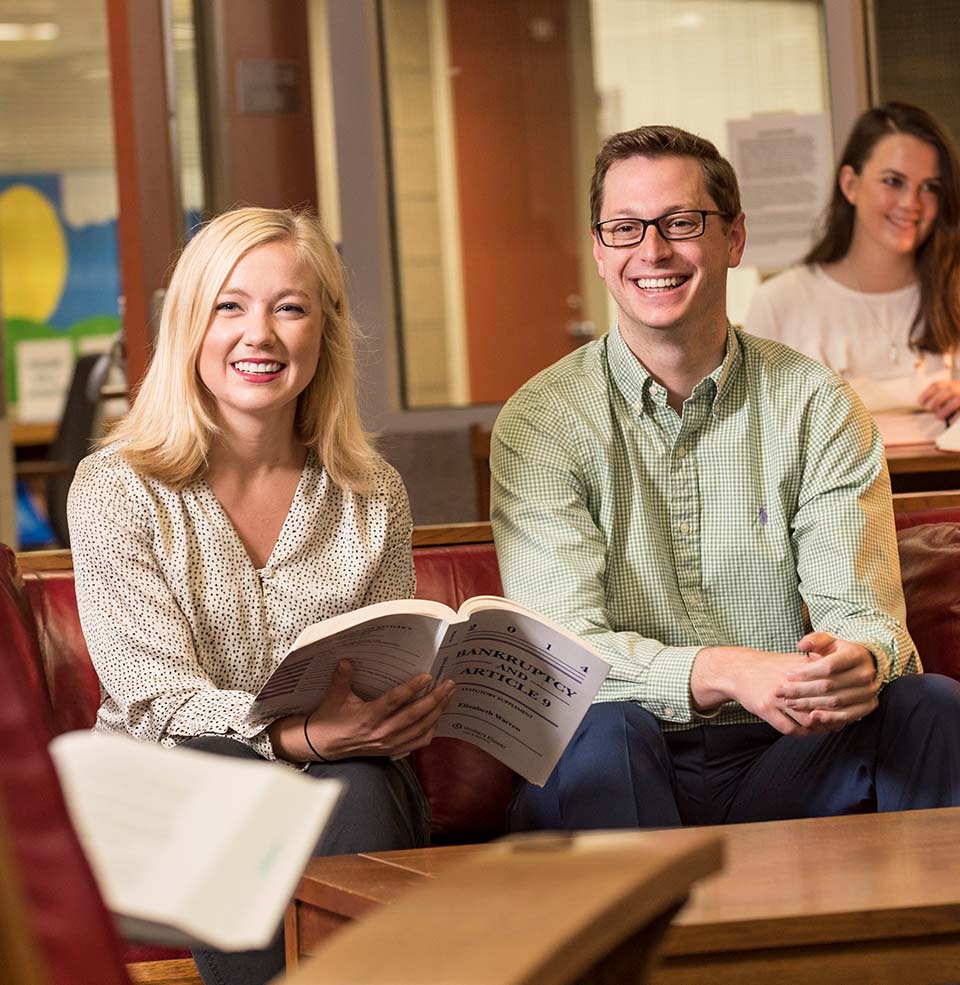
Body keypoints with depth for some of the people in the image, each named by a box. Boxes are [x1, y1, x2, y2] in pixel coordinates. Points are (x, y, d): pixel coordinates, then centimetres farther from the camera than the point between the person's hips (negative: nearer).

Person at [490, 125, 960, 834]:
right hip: (628, 773, -2)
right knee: (598, 731, -35)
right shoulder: (540, 424, -2)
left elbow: (862, 613, -4)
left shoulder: (817, 407, 5)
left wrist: (857, 661, -31)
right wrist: (727, 674, -32)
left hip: (786, 757, 2)